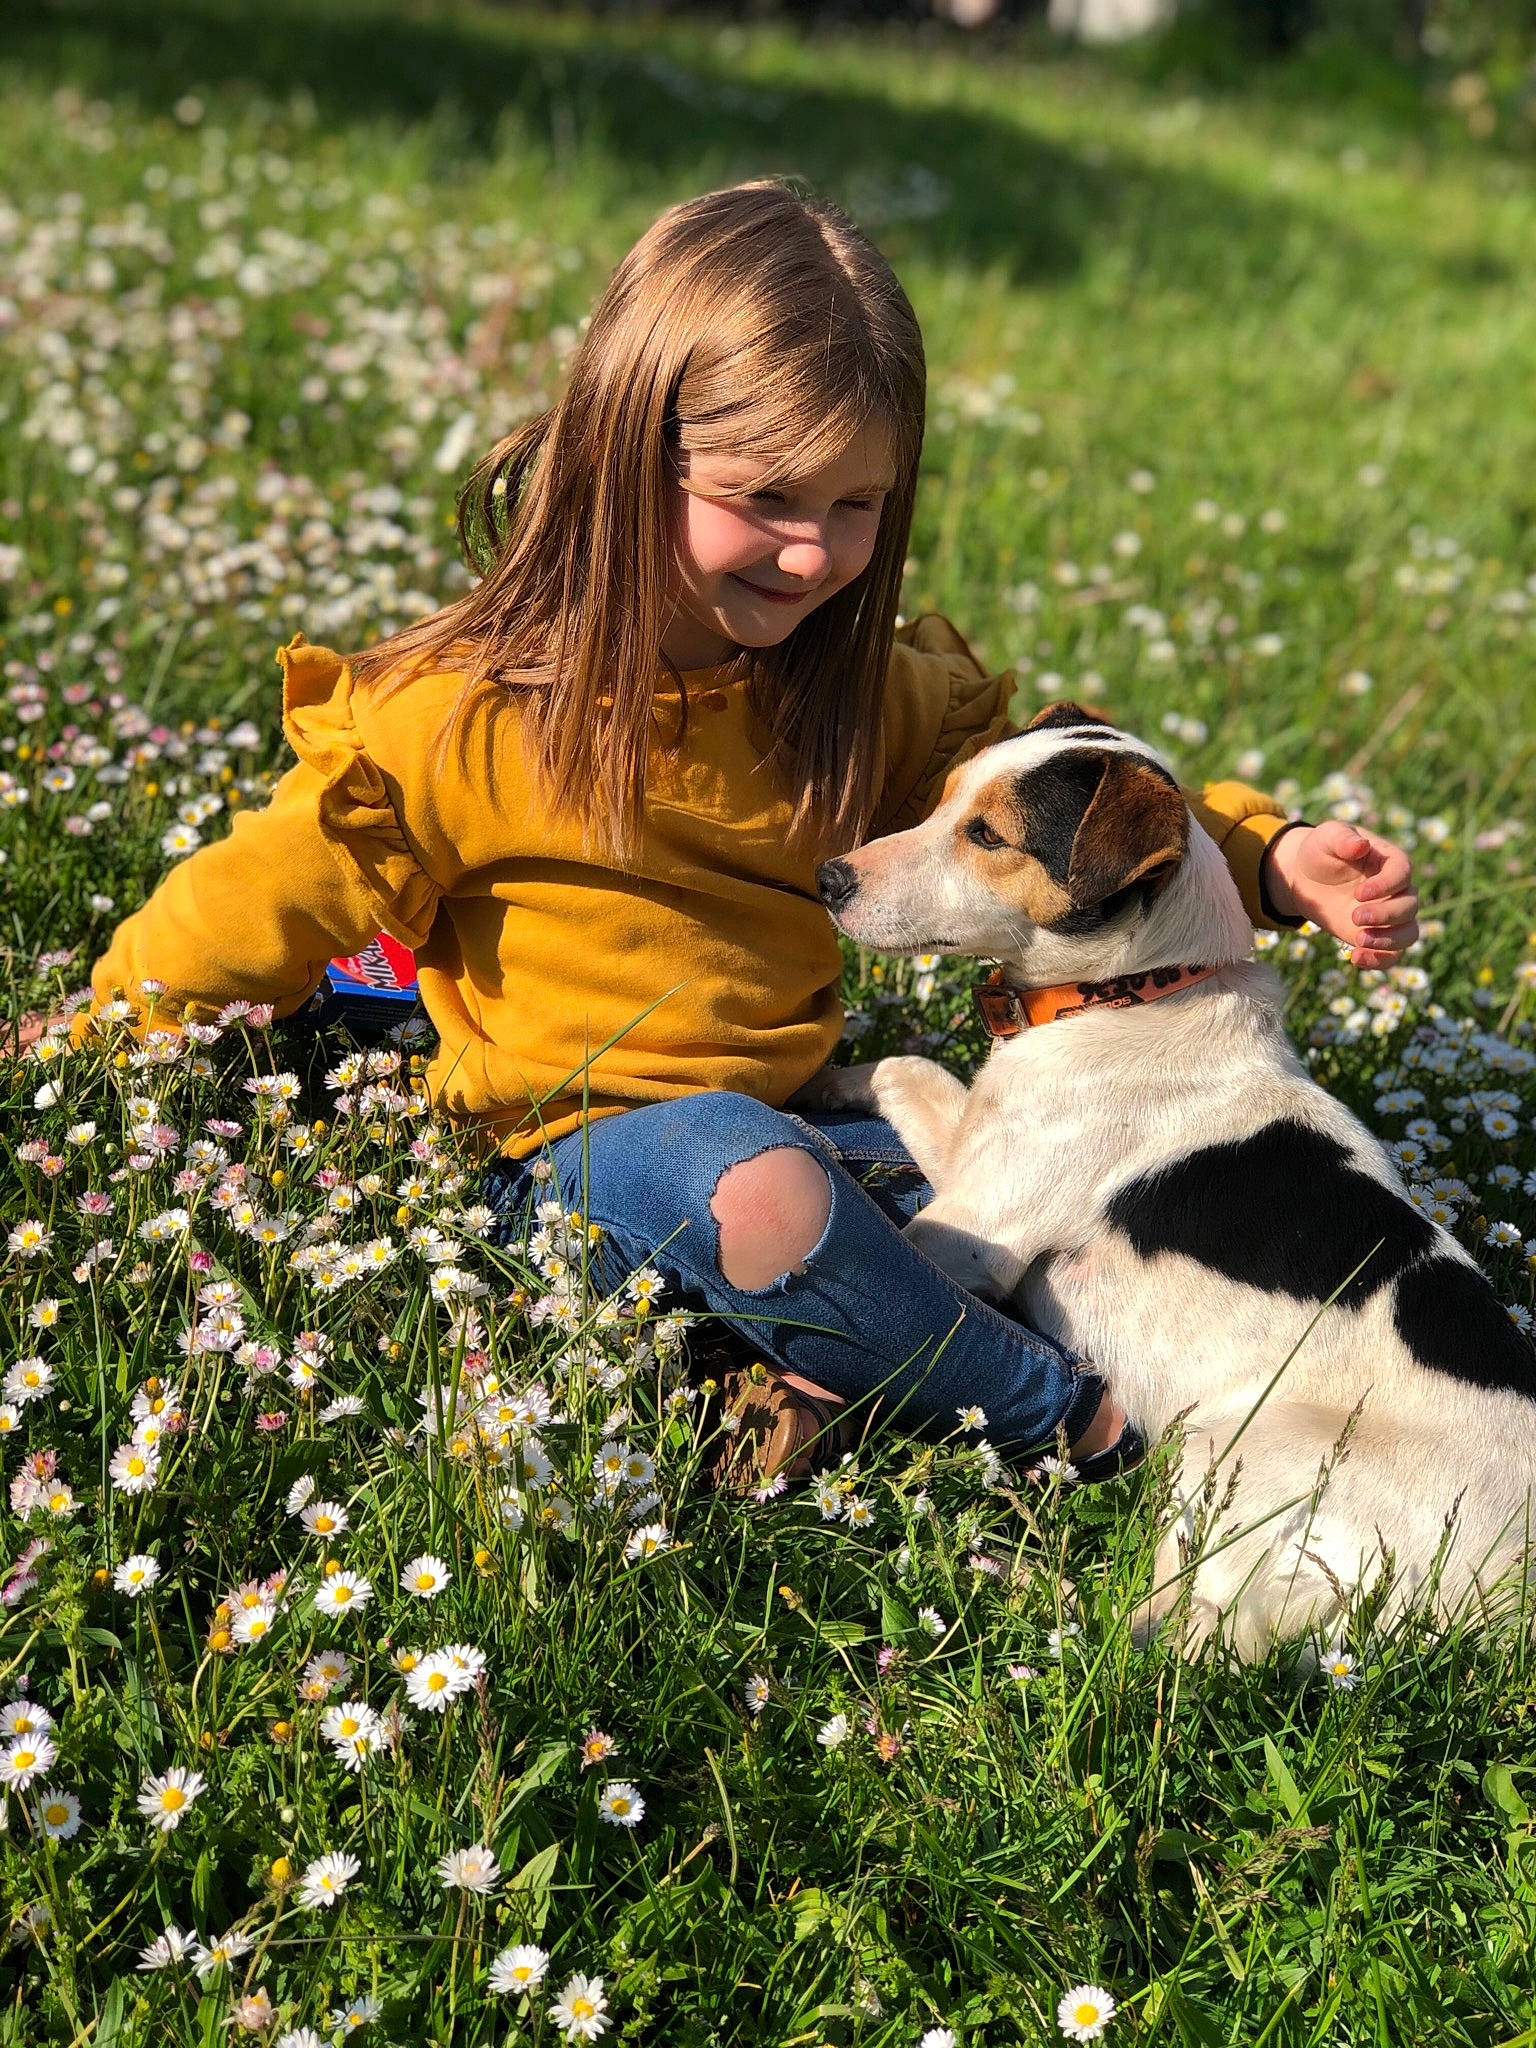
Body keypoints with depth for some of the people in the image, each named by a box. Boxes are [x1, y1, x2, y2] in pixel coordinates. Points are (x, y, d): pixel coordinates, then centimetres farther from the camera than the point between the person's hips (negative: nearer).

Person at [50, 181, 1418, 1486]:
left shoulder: (867, 695, 6)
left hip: (794, 1128, 6)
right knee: (754, 1187, -39)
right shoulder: (473, 718, -11)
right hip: (584, 1153, -6)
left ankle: (839, 1369, -22)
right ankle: (1079, 1422, -19)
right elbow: (268, 903, -5)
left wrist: (1270, 863, -2)